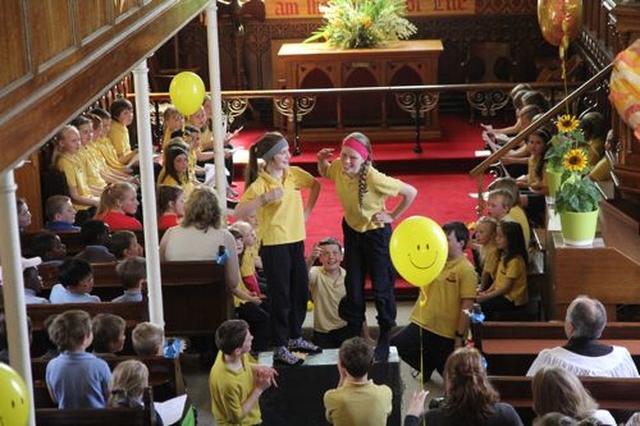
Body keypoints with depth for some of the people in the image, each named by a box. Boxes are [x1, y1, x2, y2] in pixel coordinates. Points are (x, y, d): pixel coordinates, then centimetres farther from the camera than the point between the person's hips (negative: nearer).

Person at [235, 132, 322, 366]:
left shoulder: (294, 173, 2)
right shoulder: (260, 184, -17)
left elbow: (315, 185, 23)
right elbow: (238, 213, -26)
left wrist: (307, 210, 14)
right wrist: (265, 198, -33)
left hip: (296, 241, 7)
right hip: (274, 245, -7)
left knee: (301, 292, 16)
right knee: (281, 297, 0)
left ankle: (295, 337, 34)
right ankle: (280, 349, 11)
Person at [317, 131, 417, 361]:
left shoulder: (374, 179, -34)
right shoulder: (338, 167, -18)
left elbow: (411, 192, -25)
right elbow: (325, 173, 9)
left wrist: (393, 216, -15)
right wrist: (321, 161, -13)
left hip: (376, 232, -5)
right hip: (352, 230, 5)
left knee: (381, 287, 6)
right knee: (353, 286, 13)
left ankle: (384, 339, 23)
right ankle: (354, 334, 27)